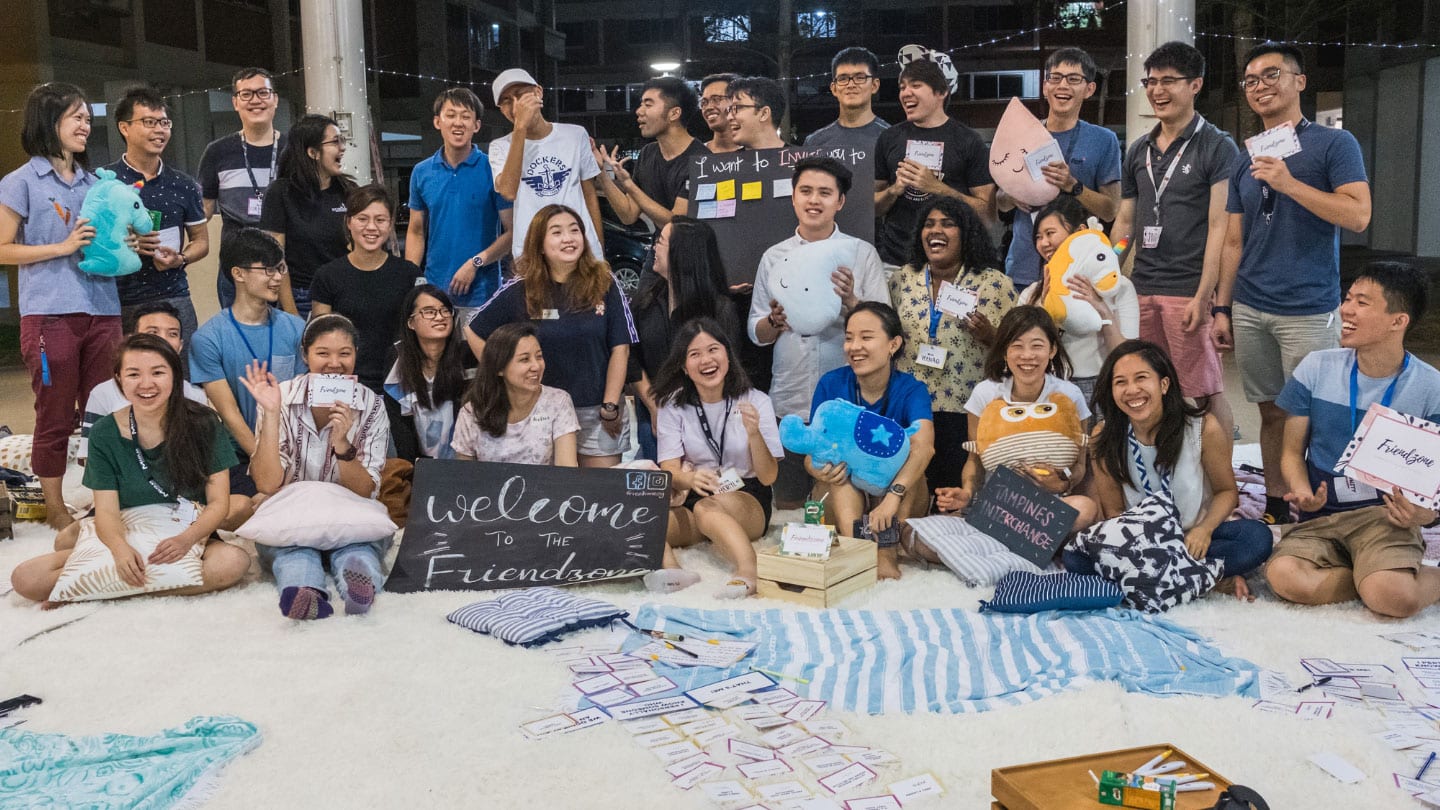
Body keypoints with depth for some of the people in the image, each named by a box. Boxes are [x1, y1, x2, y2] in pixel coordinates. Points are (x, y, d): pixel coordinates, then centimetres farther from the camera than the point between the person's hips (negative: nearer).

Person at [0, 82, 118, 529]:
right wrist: (63, 247, -13)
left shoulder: (94, 182, 16)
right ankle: (55, 508, 13)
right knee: (55, 417, 2)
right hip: (50, 313, -5)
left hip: (102, 311, 5)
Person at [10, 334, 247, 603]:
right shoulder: (105, 434, -1)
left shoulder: (202, 424, -5)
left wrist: (186, 539, -26)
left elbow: (219, 503, -6)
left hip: (190, 539, 1)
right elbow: (107, 510, -6)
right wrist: (120, 548, -29)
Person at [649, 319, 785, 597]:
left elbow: (768, 477, -6)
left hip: (748, 499, -2)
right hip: (693, 499, 2)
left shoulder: (756, 401, -1)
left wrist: (754, 434, -26)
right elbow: (669, 470, -7)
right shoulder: (674, 406, 4)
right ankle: (670, 570, -51)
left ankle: (747, 572, -57)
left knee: (706, 508, -37)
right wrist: (690, 479, -32)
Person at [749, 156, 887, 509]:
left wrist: (851, 302, -21)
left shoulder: (862, 253, 1)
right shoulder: (774, 256, 8)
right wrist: (774, 323, -12)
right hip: (789, 403, 2)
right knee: (787, 506, 11)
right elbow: (756, 332, 10)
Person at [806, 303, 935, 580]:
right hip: (844, 495, 1)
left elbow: (924, 446, -33)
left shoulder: (911, 390, -13)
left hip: (901, 499, -1)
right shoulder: (830, 384, -7)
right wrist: (820, 470, -37)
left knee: (904, 447, -26)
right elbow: (812, 451, -12)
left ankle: (888, 551, -35)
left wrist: (892, 497, -49)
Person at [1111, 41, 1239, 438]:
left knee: (1206, 391, -5)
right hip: (1142, 288, 6)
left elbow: (1219, 227, -9)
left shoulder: (1217, 147, -3)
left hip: (1189, 290, -6)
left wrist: (1204, 296, -17)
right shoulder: (1139, 150, 16)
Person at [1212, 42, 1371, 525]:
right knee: (1272, 412, 10)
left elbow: (1358, 216, -13)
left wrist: (1288, 183, -18)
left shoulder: (1334, 144, -1)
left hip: (1308, 311, -4)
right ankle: (1275, 508, 20)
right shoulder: (1245, 163, 13)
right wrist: (1222, 309, 10)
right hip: (1249, 312, 5)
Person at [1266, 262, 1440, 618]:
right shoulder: (1316, 369, 1)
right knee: (1284, 577, -30)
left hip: (1386, 513, -2)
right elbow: (1293, 452, 9)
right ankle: (1383, 577, -5)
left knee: (1393, 597, -33)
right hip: (1321, 515, 3)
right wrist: (1302, 492, -13)